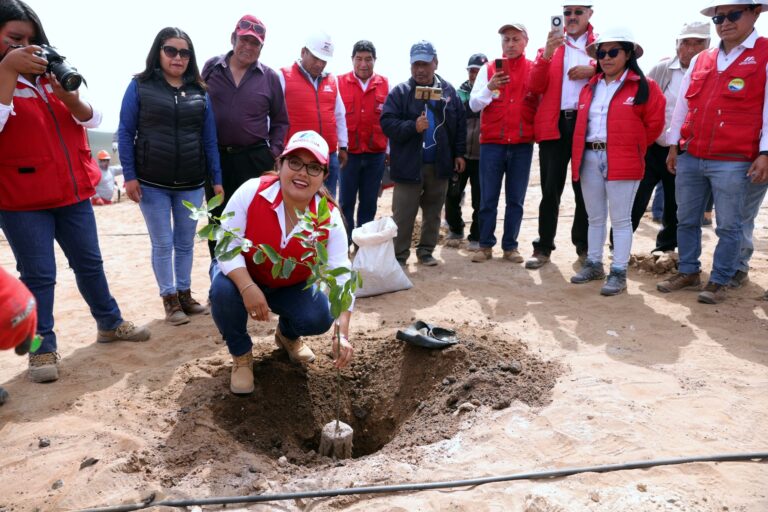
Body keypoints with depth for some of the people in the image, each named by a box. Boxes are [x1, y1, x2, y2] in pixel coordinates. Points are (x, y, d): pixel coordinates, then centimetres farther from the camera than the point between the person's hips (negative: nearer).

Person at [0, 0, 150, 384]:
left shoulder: (50, 73, 11)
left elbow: (91, 119, 3)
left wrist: (64, 91, -15)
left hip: (73, 192, 5)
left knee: (89, 262, 14)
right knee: (38, 275, 0)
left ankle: (109, 323, 29)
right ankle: (43, 348, 14)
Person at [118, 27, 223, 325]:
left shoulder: (200, 92, 7)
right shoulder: (140, 86, 0)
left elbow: (209, 139, 7)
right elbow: (125, 133, -1)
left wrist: (216, 179, 3)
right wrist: (129, 176, -9)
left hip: (191, 185, 2)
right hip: (152, 184, -2)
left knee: (185, 243, 11)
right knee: (162, 244, 4)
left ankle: (185, 294, 24)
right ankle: (169, 299, 15)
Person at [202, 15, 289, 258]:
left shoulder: (269, 77, 1)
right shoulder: (211, 67, 4)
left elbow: (280, 121, 7)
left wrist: (274, 152, -2)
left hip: (255, 159, -2)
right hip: (215, 157, 2)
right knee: (218, 219, 11)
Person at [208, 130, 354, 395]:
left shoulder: (330, 217, -23)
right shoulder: (251, 191, -27)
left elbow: (341, 276, -27)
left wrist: (342, 334, -36)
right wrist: (248, 287, -40)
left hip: (291, 286, 1)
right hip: (242, 275, -1)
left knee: (319, 318, -23)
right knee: (223, 290, -33)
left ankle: (288, 335, 19)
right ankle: (241, 355, -1)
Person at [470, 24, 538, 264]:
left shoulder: (535, 70, 6)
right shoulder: (488, 69, 6)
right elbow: (473, 104, -2)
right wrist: (490, 88, -18)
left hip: (522, 144, 1)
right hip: (492, 143, 0)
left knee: (516, 199, 6)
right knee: (488, 198, 3)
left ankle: (510, 246, 15)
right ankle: (485, 245, 14)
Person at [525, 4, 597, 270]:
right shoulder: (550, 46, 13)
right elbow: (535, 87, 1)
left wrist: (594, 71, -10)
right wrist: (546, 55, -14)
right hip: (554, 125, 1)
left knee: (585, 189, 7)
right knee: (550, 189, 0)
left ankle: (584, 246, 19)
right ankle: (543, 247, 6)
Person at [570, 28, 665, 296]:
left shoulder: (644, 87, -1)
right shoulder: (589, 88, 14)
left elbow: (654, 123, 1)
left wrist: (633, 147, 5)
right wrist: (581, 153, 11)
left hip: (622, 162, -5)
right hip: (589, 158, 5)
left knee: (620, 219, -1)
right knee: (595, 217, 13)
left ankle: (619, 273, 6)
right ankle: (594, 264, 25)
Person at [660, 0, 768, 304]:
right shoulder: (700, 60, 13)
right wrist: (673, 146, 12)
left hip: (733, 162, -5)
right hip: (690, 158, 5)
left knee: (729, 226, 2)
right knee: (686, 220, 12)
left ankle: (719, 281, 13)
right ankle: (689, 272, 25)